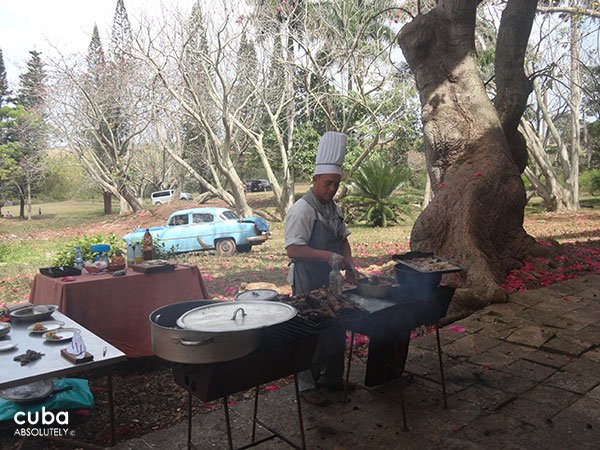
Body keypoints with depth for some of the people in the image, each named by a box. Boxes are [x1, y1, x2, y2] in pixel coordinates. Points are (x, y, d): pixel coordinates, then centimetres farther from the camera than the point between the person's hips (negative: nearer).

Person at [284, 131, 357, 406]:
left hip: (331, 282, 8)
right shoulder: (302, 210, -18)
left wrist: (349, 265, 1)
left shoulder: (334, 208, 8)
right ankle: (307, 386, 23)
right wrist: (328, 256, -29)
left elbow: (342, 239, 17)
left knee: (336, 331, 19)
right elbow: (293, 249, -24)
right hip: (308, 284, -8)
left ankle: (331, 378, 38)